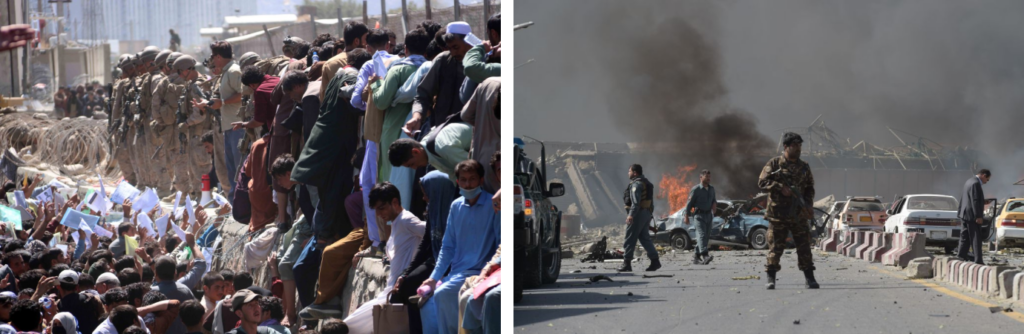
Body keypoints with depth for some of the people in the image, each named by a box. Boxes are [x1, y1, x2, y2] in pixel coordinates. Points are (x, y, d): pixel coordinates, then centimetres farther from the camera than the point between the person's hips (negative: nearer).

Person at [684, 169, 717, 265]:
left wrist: (714, 204, 2)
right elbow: (689, 203, -5)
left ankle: (696, 257, 17)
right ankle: (705, 256, -34)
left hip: (709, 214, 7)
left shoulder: (711, 189, 14)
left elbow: (714, 199, 26)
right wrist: (686, 216, -7)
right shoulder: (696, 189, -5)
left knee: (705, 236, 8)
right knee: (701, 235, -19)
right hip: (699, 215, -7)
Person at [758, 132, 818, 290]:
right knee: (775, 247, -2)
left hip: (799, 215, 3)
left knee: (804, 247, 2)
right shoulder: (774, 164, 0)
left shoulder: (804, 167, 12)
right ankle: (771, 279, 3)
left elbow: (810, 188, 17)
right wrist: (781, 188, -17)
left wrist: (807, 204, 1)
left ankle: (810, 278, 6)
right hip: (777, 215, -3)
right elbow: (762, 182, -6)